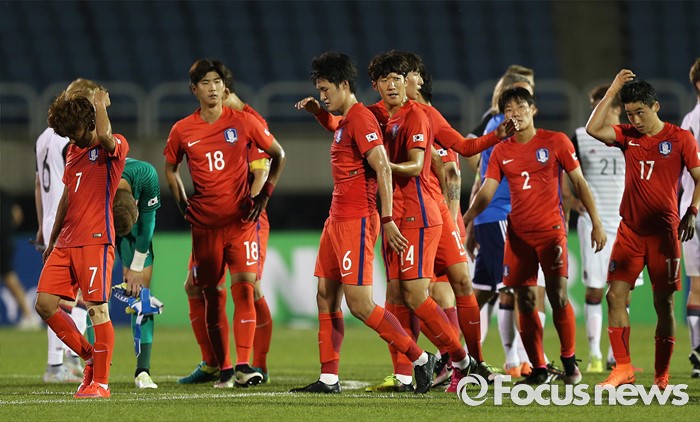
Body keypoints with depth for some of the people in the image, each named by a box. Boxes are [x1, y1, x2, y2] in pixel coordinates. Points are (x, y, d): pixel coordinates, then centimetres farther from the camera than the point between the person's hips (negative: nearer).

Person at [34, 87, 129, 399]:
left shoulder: (113, 147, -5)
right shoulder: (73, 151, 19)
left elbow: (104, 136, -31)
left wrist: (100, 104, -17)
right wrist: (52, 240, 27)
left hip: (95, 241, -8)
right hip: (66, 242, 8)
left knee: (97, 308, -8)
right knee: (44, 304, 1)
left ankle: (100, 382, -2)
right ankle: (90, 357, 15)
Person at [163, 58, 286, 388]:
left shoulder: (242, 122, -1)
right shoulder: (182, 131, 3)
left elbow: (278, 155, 11)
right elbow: (170, 169, 19)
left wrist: (264, 195, 3)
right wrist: (183, 205, 8)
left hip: (241, 219, -2)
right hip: (204, 224, 2)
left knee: (244, 286, -14)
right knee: (212, 295, 4)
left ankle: (243, 365, -17)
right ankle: (223, 368, 14)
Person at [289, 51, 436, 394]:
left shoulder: (361, 119, -14)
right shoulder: (344, 121, 16)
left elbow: (382, 168, -22)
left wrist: (387, 219, -27)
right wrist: (316, 112, 28)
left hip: (357, 222, -10)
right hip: (337, 220, 10)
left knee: (360, 305, -11)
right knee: (326, 298, 7)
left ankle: (420, 359, -3)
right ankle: (329, 379, 8)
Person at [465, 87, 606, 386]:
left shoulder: (555, 141, 0)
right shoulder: (501, 152, 8)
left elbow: (579, 182, 2)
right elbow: (486, 192, 2)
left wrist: (596, 223, -3)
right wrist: (464, 220, -15)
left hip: (550, 229, -3)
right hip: (517, 234, 3)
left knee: (558, 296, -12)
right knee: (525, 302, 1)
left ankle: (569, 361, 3)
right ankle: (538, 369, 9)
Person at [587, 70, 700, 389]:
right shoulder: (627, 136, 8)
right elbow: (593, 129, -7)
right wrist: (612, 91, -5)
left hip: (663, 231, -4)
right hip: (630, 230, 4)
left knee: (663, 301, 0)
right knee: (615, 295, -6)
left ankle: (661, 375, 7)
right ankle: (623, 368, -2)